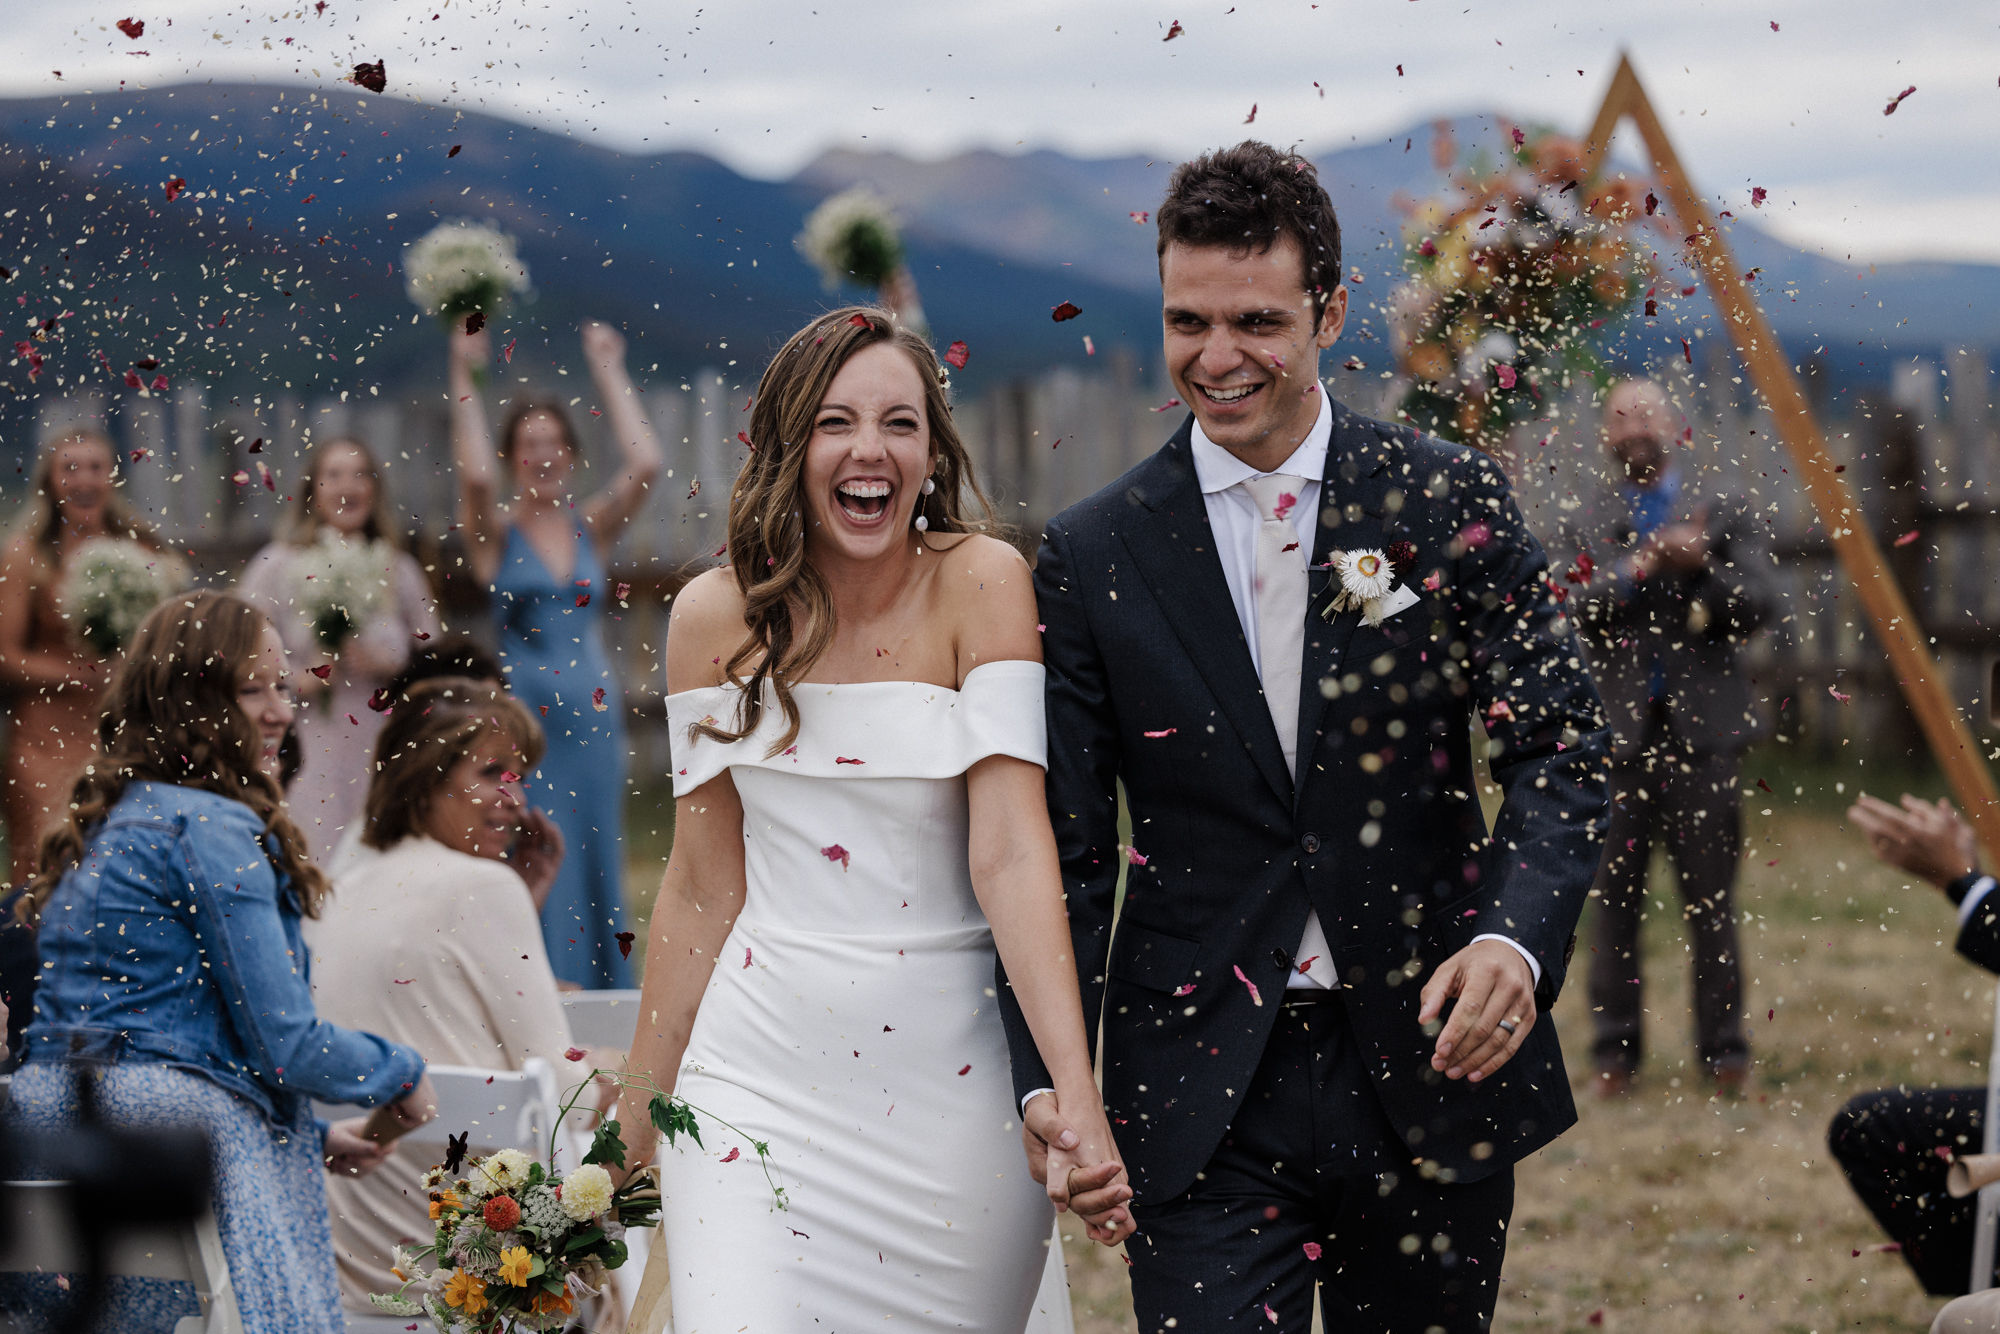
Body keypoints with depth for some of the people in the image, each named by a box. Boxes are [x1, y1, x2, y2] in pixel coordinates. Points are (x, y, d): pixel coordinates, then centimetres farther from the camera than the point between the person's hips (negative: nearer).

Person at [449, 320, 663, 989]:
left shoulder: (591, 528, 9)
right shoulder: (497, 533, 1)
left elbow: (643, 464, -4)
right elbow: (475, 474, -19)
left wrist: (609, 369, 0)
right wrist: (463, 375, -15)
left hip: (593, 709, 4)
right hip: (522, 706, -4)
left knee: (595, 859, 7)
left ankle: (601, 989, 14)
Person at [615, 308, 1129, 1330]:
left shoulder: (982, 584, -7)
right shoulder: (716, 616, 2)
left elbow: (1011, 851, -15)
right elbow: (703, 887, 8)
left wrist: (1078, 1093, -25)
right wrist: (640, 1111, 9)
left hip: (951, 1080, -1)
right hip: (760, 1080, 1)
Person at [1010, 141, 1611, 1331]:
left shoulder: (1450, 502, 1)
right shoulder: (1094, 557, 1)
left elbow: (1562, 750, -2)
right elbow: (1062, 853, 2)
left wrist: (1518, 939, -21)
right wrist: (1049, 1076, -11)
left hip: (1436, 1056, 1)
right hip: (1204, 1093, -1)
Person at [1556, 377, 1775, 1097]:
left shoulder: (1723, 516, 11)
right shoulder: (1584, 528, 14)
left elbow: (1755, 607, 0)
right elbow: (1568, 612, -2)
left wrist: (1702, 565, -16)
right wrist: (1640, 567, -14)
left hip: (1702, 730, -1)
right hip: (1617, 733, 1)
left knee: (1711, 900, 0)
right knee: (1614, 897, 0)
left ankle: (1724, 1051, 6)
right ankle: (1616, 1051, 8)